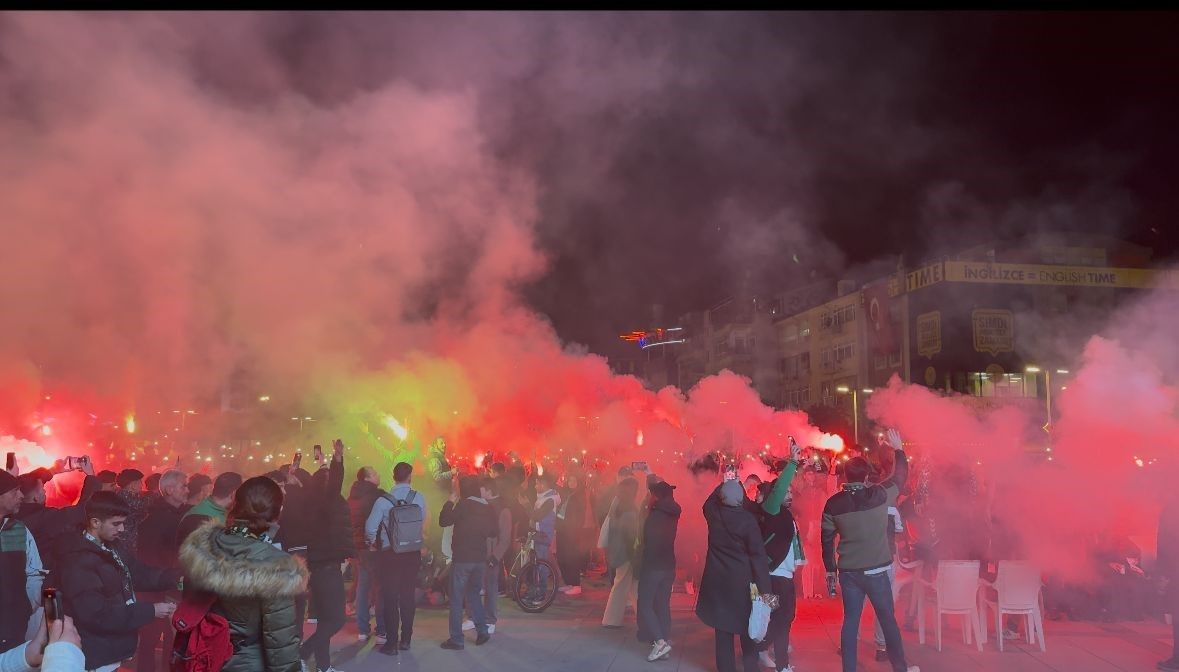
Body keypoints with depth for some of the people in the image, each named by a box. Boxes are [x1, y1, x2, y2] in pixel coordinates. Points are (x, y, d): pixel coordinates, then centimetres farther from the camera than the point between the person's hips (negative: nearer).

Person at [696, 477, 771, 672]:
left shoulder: (713, 514, -5)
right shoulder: (748, 519, -15)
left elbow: (708, 502, 22)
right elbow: (758, 555, -15)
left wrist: (725, 483, 26)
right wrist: (764, 587, -13)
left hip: (718, 580, 3)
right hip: (742, 580, -3)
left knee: (723, 628, 10)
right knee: (747, 629, 12)